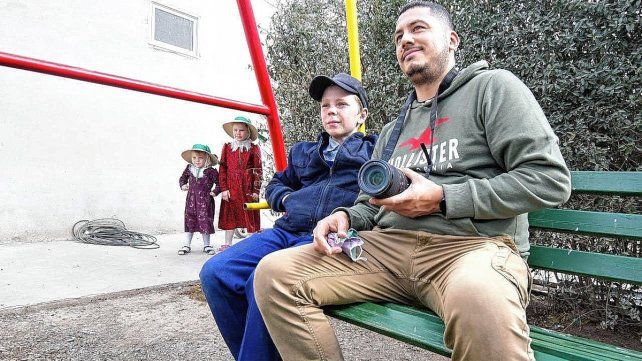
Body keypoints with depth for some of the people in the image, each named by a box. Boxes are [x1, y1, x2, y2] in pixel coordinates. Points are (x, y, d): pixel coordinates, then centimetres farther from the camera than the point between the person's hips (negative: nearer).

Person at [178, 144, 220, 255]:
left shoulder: (211, 171, -8)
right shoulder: (189, 168, 4)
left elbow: (219, 183, 0)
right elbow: (182, 178, 21)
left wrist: (215, 191, -11)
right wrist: (182, 185, 4)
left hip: (205, 201, -3)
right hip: (191, 200, 3)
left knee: (205, 222, 3)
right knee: (189, 221, 8)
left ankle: (206, 245, 18)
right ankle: (186, 245, 19)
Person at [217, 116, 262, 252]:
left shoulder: (254, 149, 1)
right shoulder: (227, 147, 7)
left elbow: (258, 171, 0)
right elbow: (222, 169, 5)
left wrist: (256, 190, -5)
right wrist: (224, 188, -3)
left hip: (248, 188, -2)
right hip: (230, 188, 2)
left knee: (250, 216, 4)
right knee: (229, 216, 9)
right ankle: (227, 244, 20)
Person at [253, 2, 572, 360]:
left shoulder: (492, 86, 6)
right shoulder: (392, 131, 25)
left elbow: (551, 178, -4)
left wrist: (443, 199, -12)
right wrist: (345, 216, 3)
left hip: (474, 245, -5)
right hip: (388, 247, 6)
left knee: (479, 301, -42)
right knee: (275, 273, -12)